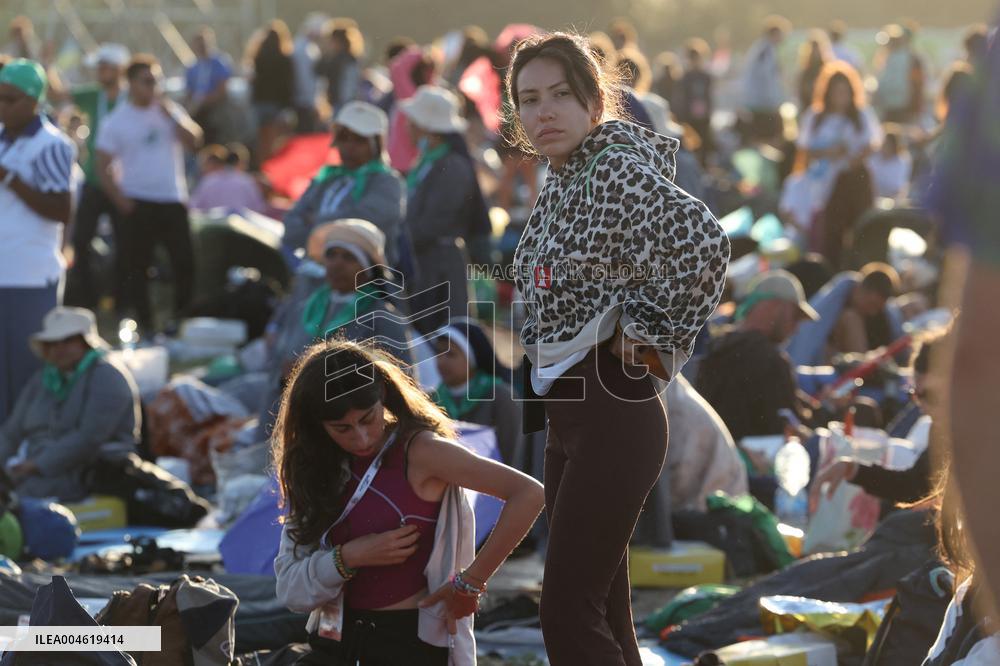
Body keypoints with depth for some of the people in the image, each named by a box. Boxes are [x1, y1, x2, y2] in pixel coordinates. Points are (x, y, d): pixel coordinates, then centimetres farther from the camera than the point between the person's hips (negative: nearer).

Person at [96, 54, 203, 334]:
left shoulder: (170, 110, 8)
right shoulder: (116, 121, -2)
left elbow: (193, 140, -5)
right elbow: (104, 167, -3)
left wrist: (170, 114, -12)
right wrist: (123, 202, -11)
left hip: (173, 201, 2)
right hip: (138, 203, -2)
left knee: (185, 262, -2)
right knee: (139, 268, 2)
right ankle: (146, 325, 10)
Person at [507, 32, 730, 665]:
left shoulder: (618, 168, -13)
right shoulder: (558, 185, 13)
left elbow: (702, 242, -30)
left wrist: (656, 334, -16)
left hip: (613, 411, -9)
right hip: (567, 417, 9)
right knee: (600, 613, 12)